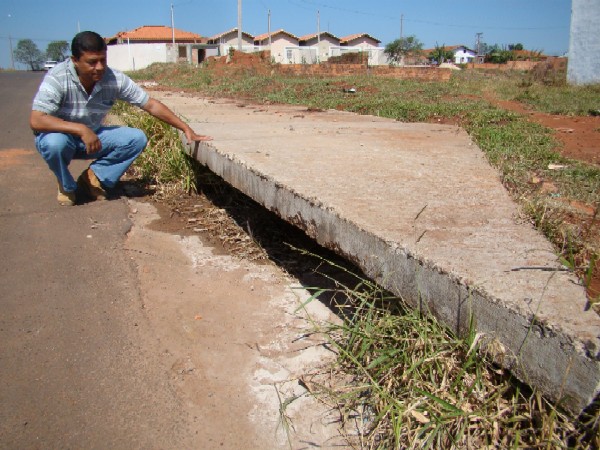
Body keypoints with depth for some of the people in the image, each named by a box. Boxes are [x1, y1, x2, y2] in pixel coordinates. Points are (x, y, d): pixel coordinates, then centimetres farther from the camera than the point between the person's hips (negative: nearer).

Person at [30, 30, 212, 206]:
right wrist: (80, 129, -44)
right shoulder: (57, 78, -27)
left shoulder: (115, 79, -17)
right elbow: (36, 121, -35)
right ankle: (66, 186, -5)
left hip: (93, 136, 4)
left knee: (137, 138, -16)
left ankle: (94, 177, -1)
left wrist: (186, 128, -18)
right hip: (60, 135, -3)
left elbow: (150, 104, -13)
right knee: (54, 143, -38)